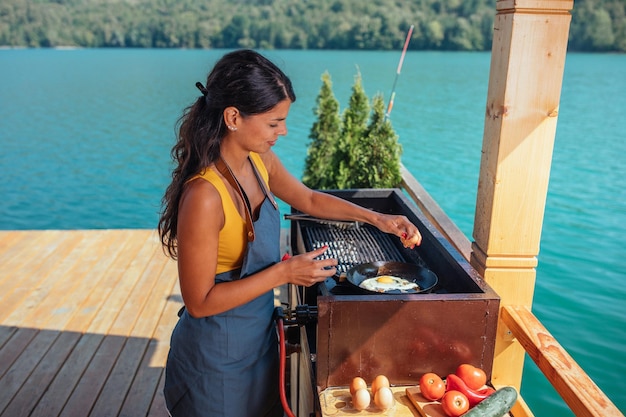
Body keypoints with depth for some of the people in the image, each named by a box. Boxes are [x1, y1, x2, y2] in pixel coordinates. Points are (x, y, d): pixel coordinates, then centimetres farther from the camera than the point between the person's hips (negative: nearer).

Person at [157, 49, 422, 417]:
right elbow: (199, 302, -25)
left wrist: (376, 218, 4)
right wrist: (285, 272, -25)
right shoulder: (204, 196, -31)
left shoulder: (260, 160, -7)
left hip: (260, 335, 7)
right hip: (218, 356, -7)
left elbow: (310, 200, 11)